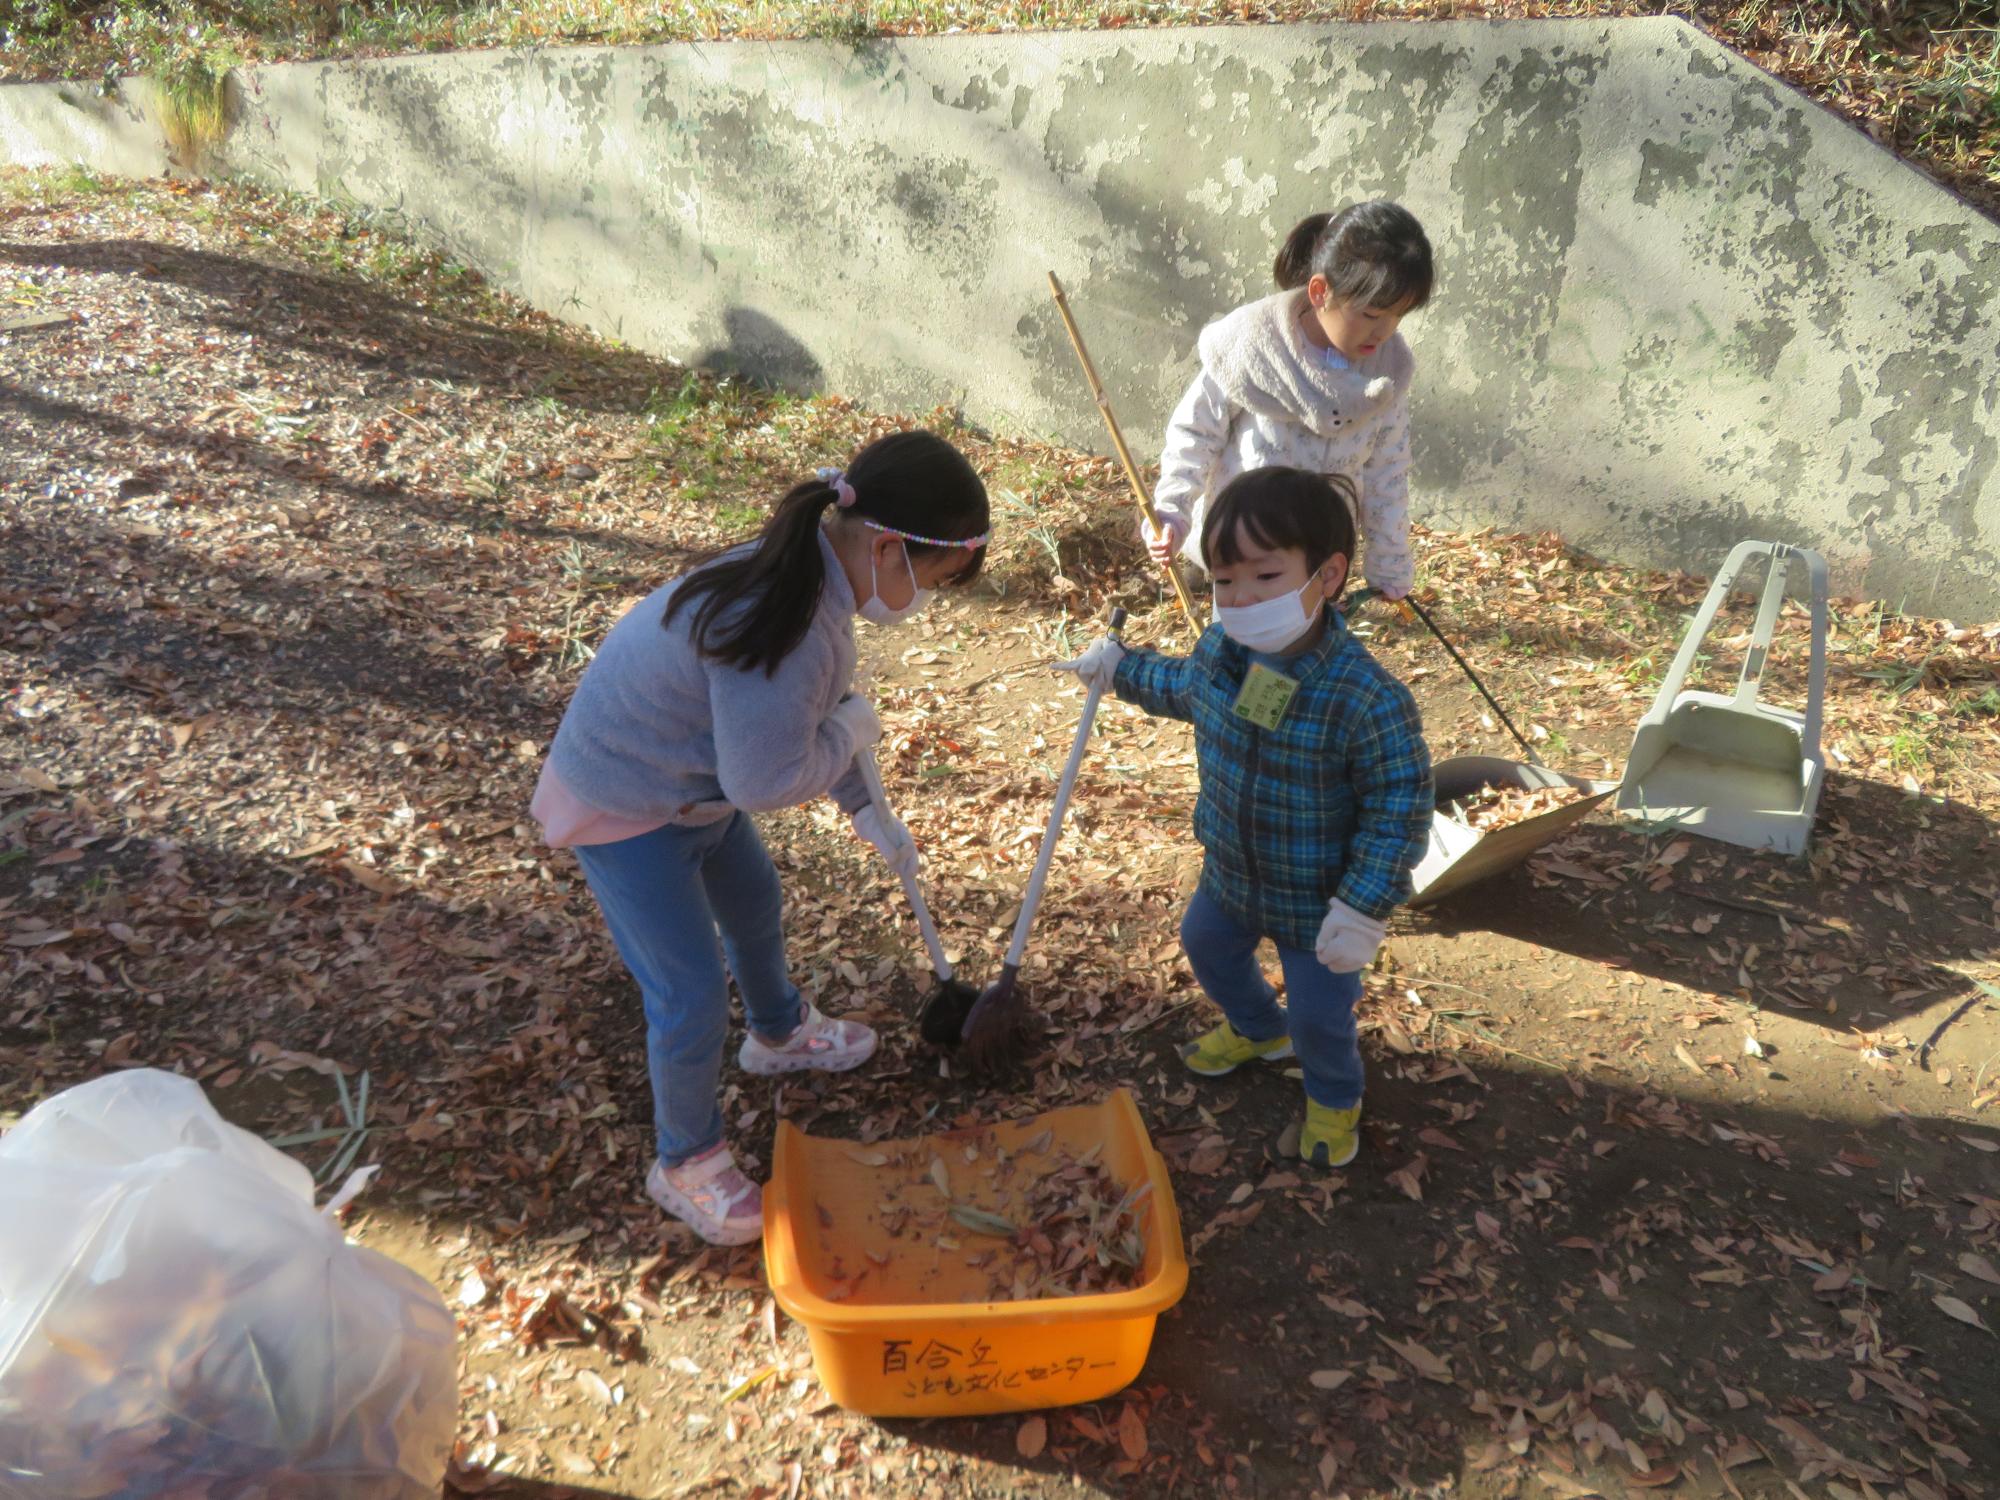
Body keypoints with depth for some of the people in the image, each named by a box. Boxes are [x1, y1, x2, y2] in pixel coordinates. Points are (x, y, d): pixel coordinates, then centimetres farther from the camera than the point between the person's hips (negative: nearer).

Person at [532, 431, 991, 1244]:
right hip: (624, 807, -10)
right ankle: (686, 1162, 28)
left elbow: (807, 714, 8)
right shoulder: (788, 625, -38)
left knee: (754, 903, 30)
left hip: (690, 779, 10)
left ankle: (780, 1031, 60)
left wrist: (869, 812, 13)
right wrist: (853, 727, -16)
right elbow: (764, 783, -33)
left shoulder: (811, 574, -7)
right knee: (694, 1000, 1)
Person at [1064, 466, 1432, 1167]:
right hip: (1230, 872, 7)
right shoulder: (1219, 648, -15)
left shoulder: (1368, 698, -36)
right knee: (1207, 946, 29)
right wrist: (1120, 667, 21)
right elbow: (1184, 687, 11)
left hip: (1316, 898, -6)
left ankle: (1334, 1097, 44)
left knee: (1319, 1014, 8)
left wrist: (1362, 909, -27)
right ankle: (1258, 1030, 61)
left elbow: (1399, 808, -27)